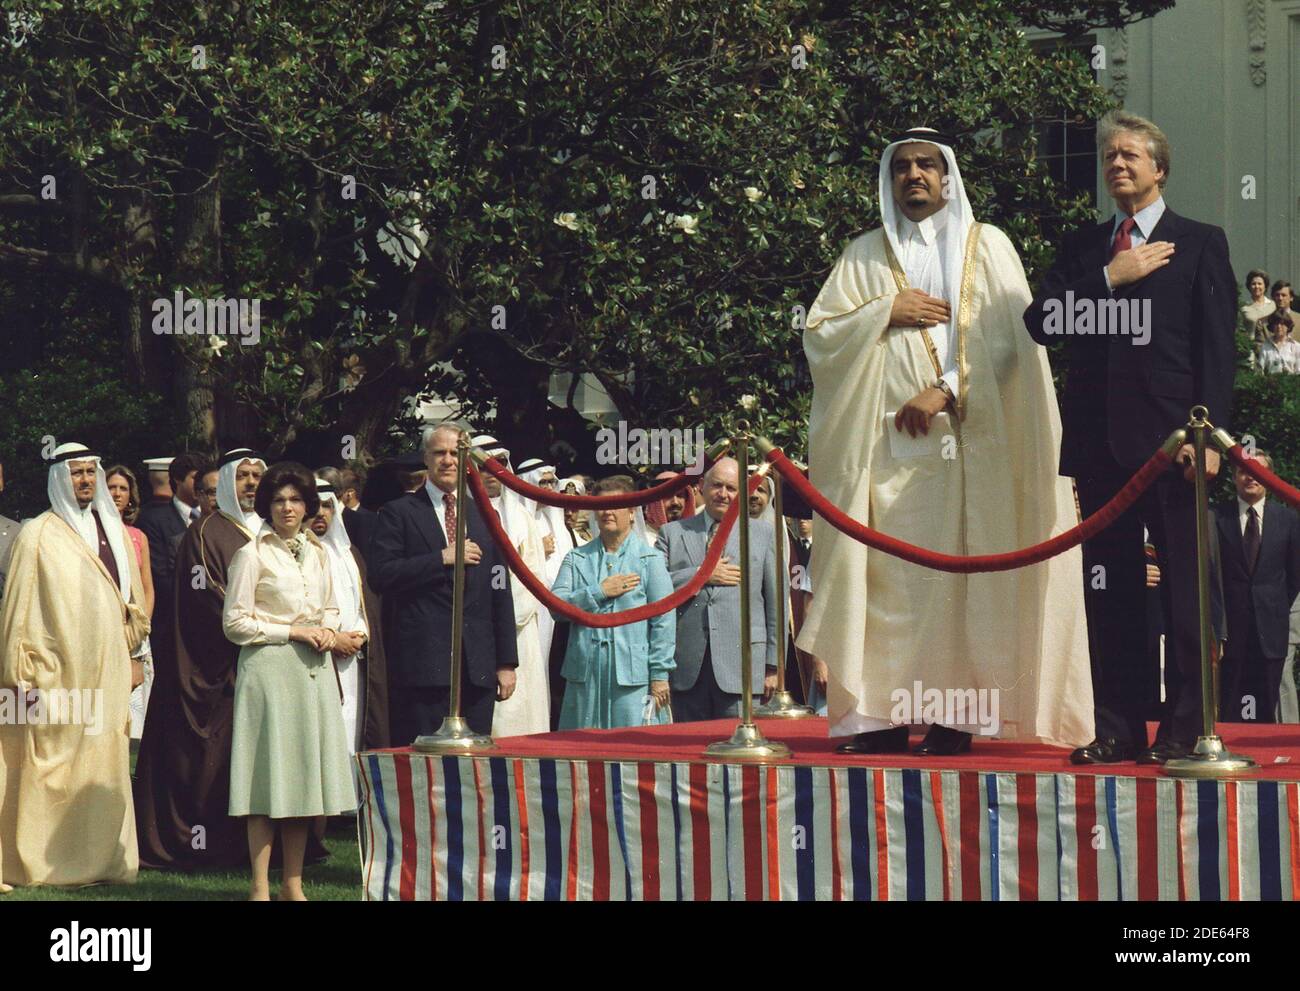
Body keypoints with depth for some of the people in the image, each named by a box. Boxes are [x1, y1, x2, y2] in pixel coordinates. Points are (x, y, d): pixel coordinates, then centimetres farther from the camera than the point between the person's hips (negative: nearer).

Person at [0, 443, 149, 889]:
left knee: (104, 765, 4)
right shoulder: (38, 535, -2)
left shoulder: (113, 530, 13)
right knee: (49, 766, -4)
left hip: (106, 670, 5)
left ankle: (101, 858, 9)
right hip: (57, 674, -5)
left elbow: (133, 601, 22)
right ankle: (39, 861, 0)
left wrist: (129, 656, 13)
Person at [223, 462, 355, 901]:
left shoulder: (316, 552, 13)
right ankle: (260, 886, -3)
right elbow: (235, 622, -6)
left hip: (313, 669, 6)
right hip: (269, 668, -6)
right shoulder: (252, 554, -4)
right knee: (268, 779, -6)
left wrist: (328, 633, -1)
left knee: (303, 777, 5)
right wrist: (293, 632, -12)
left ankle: (293, 884, 10)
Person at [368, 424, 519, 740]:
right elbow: (380, 577, -8)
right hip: (421, 662, -4)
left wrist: (507, 662, 11)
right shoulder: (399, 513, 4)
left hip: (478, 665, 4)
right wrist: (442, 559, -13)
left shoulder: (483, 517, 18)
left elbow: (500, 592, 16)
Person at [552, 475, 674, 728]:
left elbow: (664, 620, 1)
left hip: (633, 675, -3)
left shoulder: (650, 558, 4)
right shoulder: (576, 559, 12)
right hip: (585, 672, 3)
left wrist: (659, 674, -4)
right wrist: (599, 592, -8)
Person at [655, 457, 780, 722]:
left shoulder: (761, 534, 12)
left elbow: (775, 601, 10)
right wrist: (702, 575, -9)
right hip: (687, 667, 1)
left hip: (740, 666, -1)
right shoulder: (672, 533, 13)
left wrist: (773, 665, 6)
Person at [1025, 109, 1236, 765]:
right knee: (1109, 592, 5)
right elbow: (1039, 323, 3)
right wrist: (1109, 279, -6)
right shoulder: (1081, 249, 17)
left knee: (1184, 590, -2)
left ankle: (1184, 729, 2)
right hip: (1100, 440, 4)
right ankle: (1118, 729, 9)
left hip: (1171, 440, -4)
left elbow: (1217, 347, -1)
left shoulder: (1200, 245, 5)